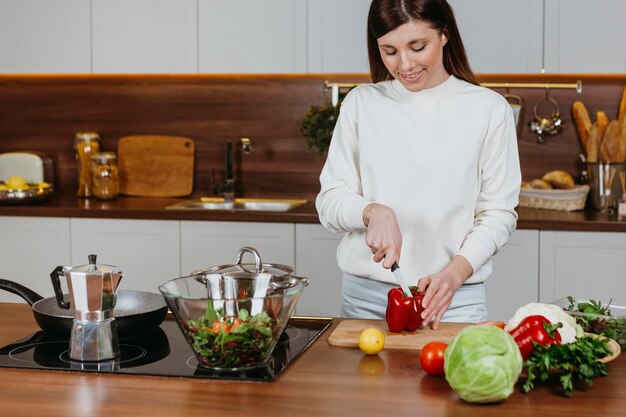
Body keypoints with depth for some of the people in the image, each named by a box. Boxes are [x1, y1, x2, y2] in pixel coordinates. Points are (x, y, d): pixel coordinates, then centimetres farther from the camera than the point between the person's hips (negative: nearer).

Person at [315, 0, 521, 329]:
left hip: (454, 300, -1)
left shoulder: (488, 109, 0)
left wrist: (455, 272, -16)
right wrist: (373, 212, -17)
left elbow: (498, 213, -1)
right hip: (364, 296, 2)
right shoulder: (361, 102, 4)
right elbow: (329, 201, 4)